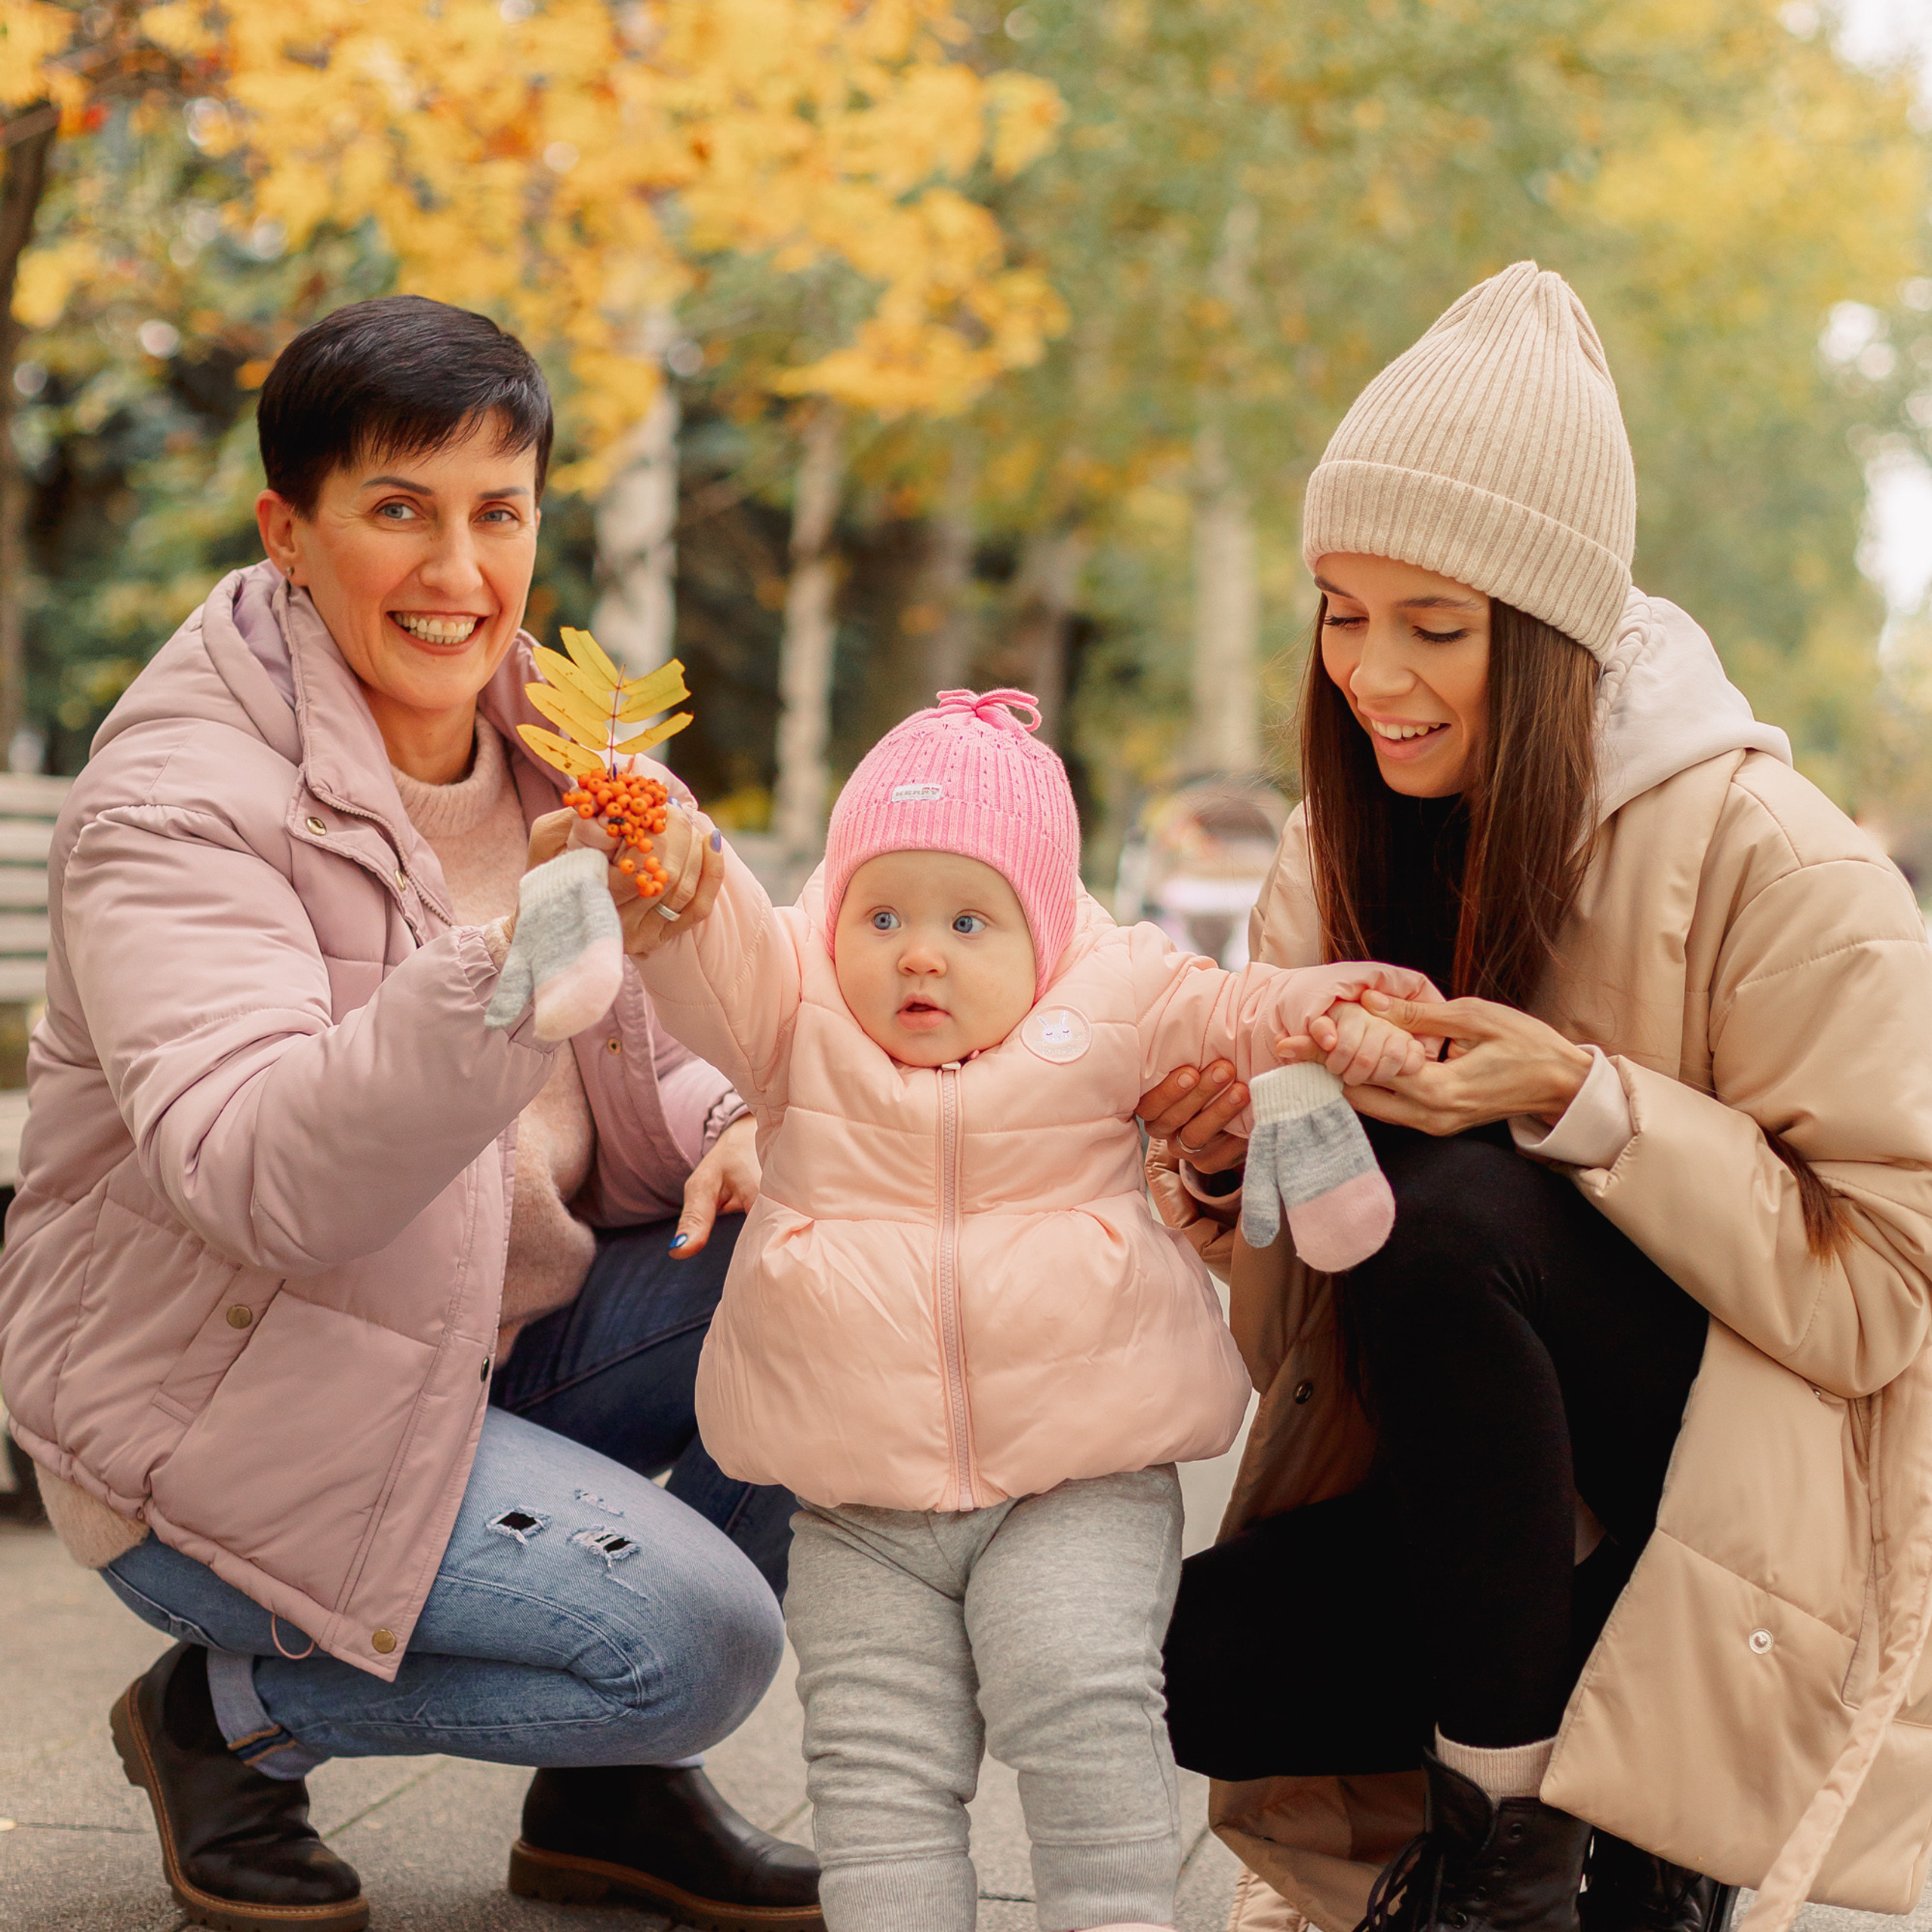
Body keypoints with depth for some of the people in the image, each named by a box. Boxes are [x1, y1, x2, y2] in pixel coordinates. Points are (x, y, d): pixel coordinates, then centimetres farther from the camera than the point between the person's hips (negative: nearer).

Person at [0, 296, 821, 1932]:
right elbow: (262, 1179, -35)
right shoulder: (179, 804, -20)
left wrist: (729, 1135, -12)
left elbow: (643, 1056, 12)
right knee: (695, 1639, -21)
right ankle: (232, 1716, 3)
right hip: (221, 1412, -7)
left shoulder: (545, 736, 3)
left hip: (496, 1343, 8)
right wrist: (524, 955, -48)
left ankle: (613, 1787, 5)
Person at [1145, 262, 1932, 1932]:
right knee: (1201, 1665, -20)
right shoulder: (1351, 847, 2)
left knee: (1441, 1206, -30)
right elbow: (1294, 1317, 6)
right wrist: (1223, 1166, -18)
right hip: (1477, 1500, 6)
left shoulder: (1764, 857, -17)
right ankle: (1606, 1763, 8)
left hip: (1760, 1510, -5)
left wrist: (1578, 1098, -27)